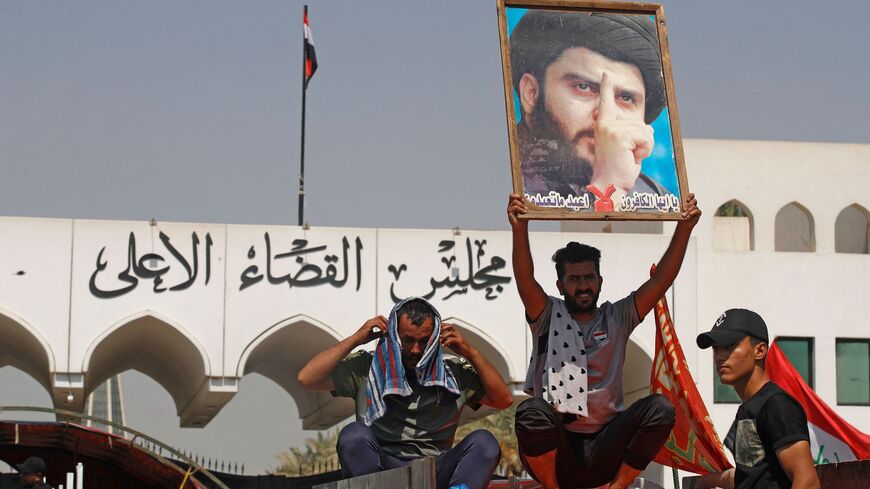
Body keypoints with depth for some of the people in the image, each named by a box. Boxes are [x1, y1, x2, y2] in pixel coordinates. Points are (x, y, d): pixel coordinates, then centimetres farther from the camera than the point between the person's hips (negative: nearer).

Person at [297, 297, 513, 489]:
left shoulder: (453, 374, 14)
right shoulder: (367, 368, 9)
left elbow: (503, 400, 10)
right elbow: (307, 378, 1)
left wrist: (470, 353, 2)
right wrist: (355, 339, -1)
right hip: (381, 470, -1)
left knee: (483, 442, -23)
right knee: (354, 434, -31)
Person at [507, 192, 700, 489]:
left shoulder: (617, 319, 12)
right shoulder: (549, 317, 6)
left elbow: (661, 280, 1)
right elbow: (525, 281, -14)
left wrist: (684, 228, -12)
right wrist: (519, 229, -32)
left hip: (604, 451, 2)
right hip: (554, 452, -2)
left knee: (660, 408, -22)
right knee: (532, 410, -35)